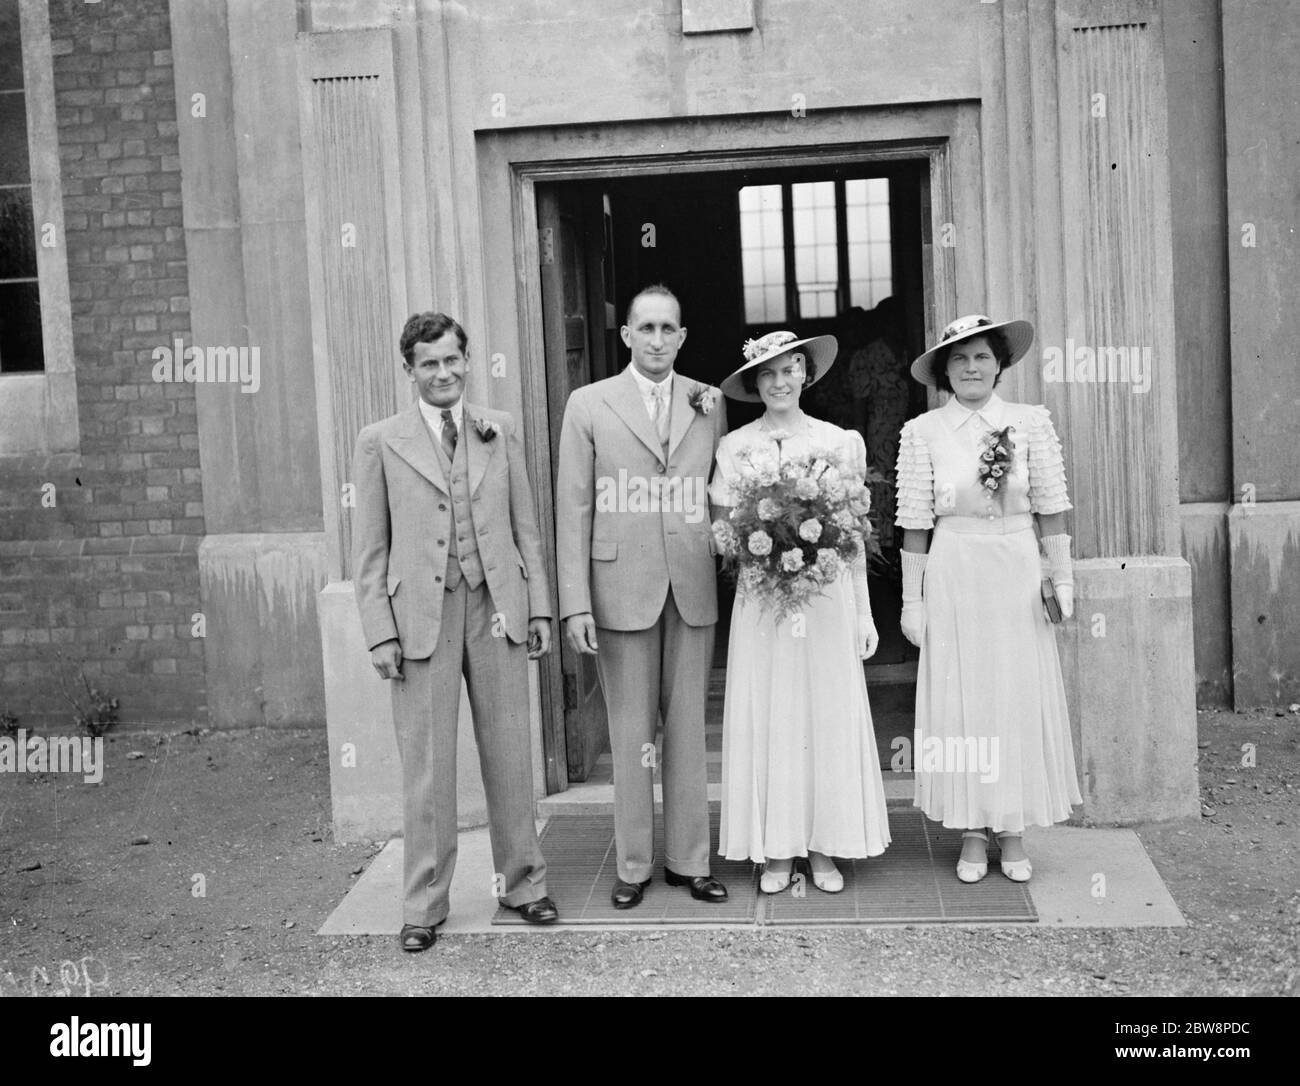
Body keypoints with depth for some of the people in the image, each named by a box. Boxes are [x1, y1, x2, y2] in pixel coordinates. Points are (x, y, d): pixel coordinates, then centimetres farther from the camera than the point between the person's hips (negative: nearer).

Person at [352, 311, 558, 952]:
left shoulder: (501, 431, 10)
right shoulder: (379, 442, 3)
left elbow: (526, 527, 11)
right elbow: (369, 551, 2)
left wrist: (538, 606, 5)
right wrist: (380, 634, -4)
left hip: (498, 609, 2)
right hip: (421, 617, -2)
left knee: (511, 754, 9)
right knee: (425, 765, 3)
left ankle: (522, 883, 24)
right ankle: (423, 904, 15)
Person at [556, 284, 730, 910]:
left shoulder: (709, 403, 9)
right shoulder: (588, 405, 2)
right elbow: (573, 510, -1)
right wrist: (575, 603, -7)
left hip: (693, 588, 2)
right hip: (621, 589, -2)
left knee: (687, 728, 9)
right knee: (631, 733, 5)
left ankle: (688, 860, 19)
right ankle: (634, 865, 17)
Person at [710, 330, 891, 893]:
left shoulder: (840, 441, 5)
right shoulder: (735, 446, 4)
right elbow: (720, 532, 6)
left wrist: (863, 611, 4)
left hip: (828, 597, 0)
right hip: (761, 598, 0)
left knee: (829, 717, 2)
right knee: (765, 719, 1)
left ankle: (824, 849, 14)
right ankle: (775, 851, 12)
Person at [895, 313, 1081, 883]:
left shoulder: (1032, 422, 1)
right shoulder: (922, 432, -2)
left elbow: (1050, 509, 2)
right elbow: (915, 524, -1)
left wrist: (1063, 578, -2)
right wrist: (912, 599, -1)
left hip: (1018, 576, 1)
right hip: (953, 578, -1)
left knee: (1022, 700, 5)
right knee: (960, 702, 4)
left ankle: (1013, 834, 19)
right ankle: (972, 834, 17)